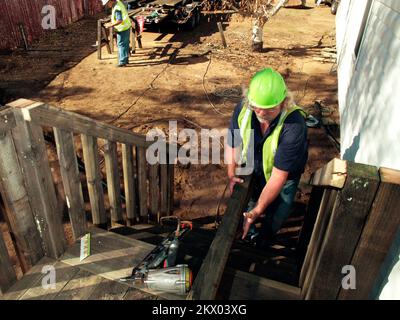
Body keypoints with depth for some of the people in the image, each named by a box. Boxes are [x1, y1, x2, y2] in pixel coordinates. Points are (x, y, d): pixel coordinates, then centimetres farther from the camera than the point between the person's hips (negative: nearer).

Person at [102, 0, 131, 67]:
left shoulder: (117, 8, -25)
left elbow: (119, 21, -31)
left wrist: (111, 25, -21)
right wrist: (112, 22, 12)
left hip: (123, 29, -10)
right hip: (126, 27, 10)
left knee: (121, 45, -3)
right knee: (125, 44, 16)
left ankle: (122, 62, 2)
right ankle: (126, 59, 27)